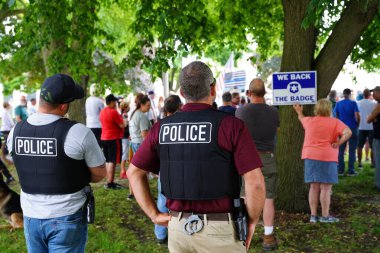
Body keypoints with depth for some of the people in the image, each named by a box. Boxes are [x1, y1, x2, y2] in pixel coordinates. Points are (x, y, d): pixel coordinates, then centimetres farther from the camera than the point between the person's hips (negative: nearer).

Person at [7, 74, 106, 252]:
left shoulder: (16, 131, -4)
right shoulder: (78, 132, -19)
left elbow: (26, 169, 9)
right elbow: (99, 174, -9)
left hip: (31, 217, 4)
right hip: (67, 218, -4)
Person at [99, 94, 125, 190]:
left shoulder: (102, 112, 10)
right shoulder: (113, 112, -16)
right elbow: (122, 125, -15)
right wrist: (121, 118, 4)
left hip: (104, 138, 9)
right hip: (114, 139, -9)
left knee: (108, 161, 13)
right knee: (112, 161, -6)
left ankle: (109, 182, 18)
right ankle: (110, 183, -6)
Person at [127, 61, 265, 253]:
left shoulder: (162, 127, 0)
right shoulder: (230, 125, -13)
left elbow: (134, 172, 6)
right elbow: (255, 182, -17)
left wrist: (154, 214, 8)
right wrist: (251, 222, -3)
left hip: (178, 226, 4)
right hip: (220, 229, -3)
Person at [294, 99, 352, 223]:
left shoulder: (309, 120, 8)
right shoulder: (335, 122, -4)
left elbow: (301, 118, 31)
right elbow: (348, 132, -17)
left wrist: (299, 112, 51)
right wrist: (338, 143, -9)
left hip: (310, 157, 5)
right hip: (327, 157, -5)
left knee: (314, 187, 10)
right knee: (326, 188, 1)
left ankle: (313, 215, 13)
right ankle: (325, 216, 6)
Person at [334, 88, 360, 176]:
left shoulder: (338, 104, 3)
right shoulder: (353, 103, -8)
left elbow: (336, 116, 7)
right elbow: (357, 116, -15)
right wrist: (357, 124, 1)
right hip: (352, 129, -3)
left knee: (341, 150, 10)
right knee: (352, 150, 2)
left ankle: (340, 170, 11)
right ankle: (351, 171, 3)